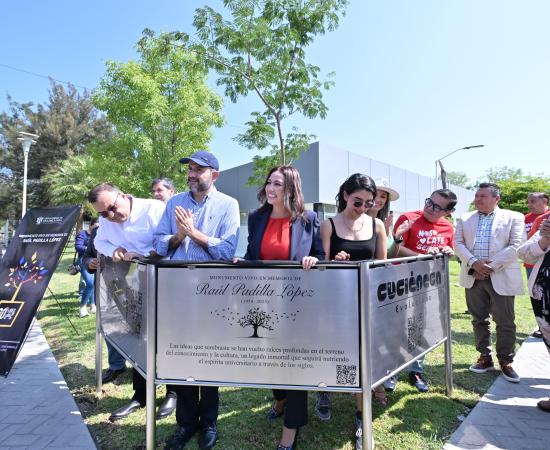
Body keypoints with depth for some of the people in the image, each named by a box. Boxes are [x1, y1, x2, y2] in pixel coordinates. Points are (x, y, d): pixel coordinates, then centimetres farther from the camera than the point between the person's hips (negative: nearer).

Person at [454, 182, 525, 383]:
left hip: (502, 277, -3)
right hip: (474, 276, 3)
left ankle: (506, 362, 18)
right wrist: (474, 262, -13)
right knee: (479, 320, 11)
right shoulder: (464, 219, 12)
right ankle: (485, 357, 25)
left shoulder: (513, 217, 3)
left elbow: (516, 246, -7)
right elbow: (458, 243, 4)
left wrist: (491, 265, -13)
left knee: (505, 322, 2)